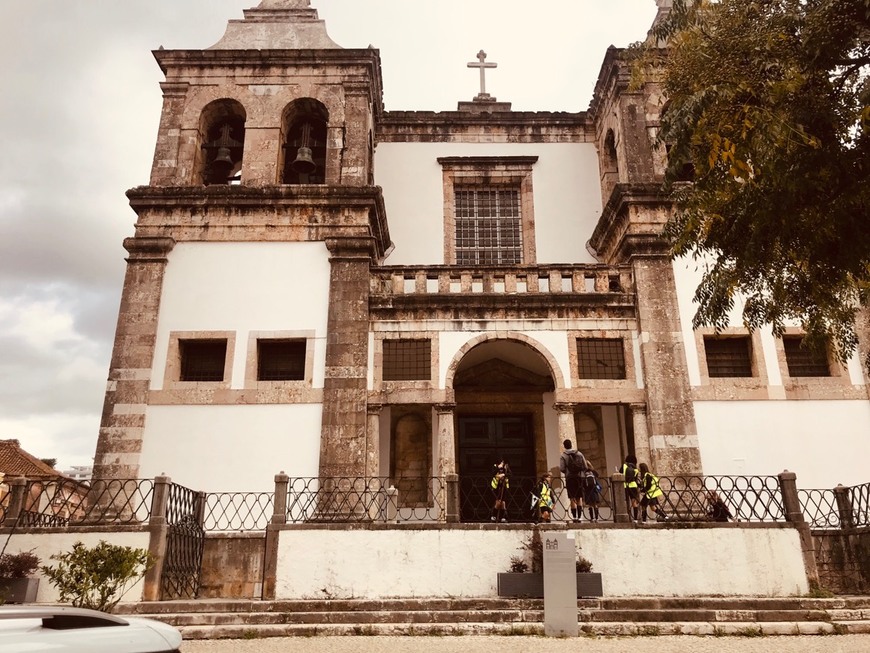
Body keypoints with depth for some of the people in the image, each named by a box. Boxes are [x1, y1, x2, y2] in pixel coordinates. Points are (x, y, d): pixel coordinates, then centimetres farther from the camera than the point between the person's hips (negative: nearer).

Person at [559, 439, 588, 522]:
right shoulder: (579, 454, 6)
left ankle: (574, 517, 0)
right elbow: (585, 467, 2)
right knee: (579, 498, 9)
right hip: (579, 478, 2)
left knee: (572, 499, 2)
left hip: (570, 478, -2)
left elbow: (562, 469, -8)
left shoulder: (563, 456, -2)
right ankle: (579, 516, 5)